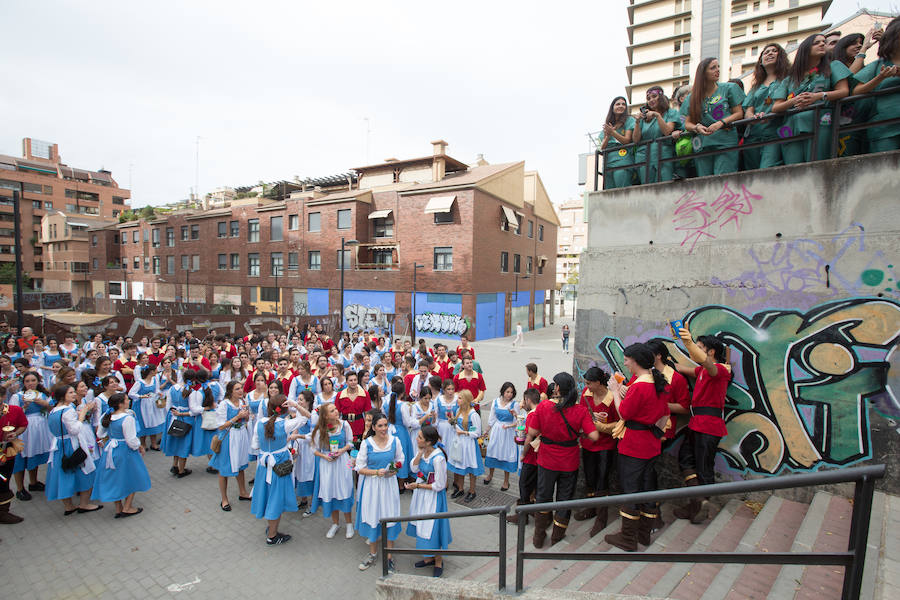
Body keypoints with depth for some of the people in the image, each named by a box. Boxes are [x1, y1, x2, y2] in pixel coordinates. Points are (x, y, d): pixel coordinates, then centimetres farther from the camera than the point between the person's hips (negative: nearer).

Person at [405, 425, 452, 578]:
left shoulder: (438, 458, -30)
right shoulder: (422, 450, -8)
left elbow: (439, 486, -23)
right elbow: (414, 468, -7)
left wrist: (417, 486, -19)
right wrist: (420, 453, -20)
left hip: (433, 495, -7)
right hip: (420, 492, 8)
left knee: (432, 528, 7)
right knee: (422, 524, 20)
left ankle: (438, 561, 31)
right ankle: (429, 557, 40)